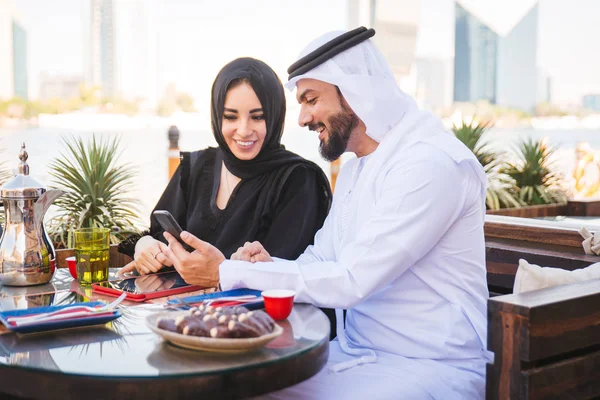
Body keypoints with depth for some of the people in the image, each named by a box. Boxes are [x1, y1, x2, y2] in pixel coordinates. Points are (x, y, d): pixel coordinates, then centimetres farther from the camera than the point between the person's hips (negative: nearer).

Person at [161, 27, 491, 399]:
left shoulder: (432, 163, -18)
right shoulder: (354, 170, 14)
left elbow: (352, 281, -23)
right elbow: (320, 263, 13)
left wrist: (227, 272, -19)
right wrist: (268, 265, -9)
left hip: (432, 366, -8)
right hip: (359, 352, 8)